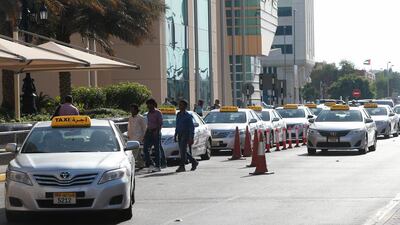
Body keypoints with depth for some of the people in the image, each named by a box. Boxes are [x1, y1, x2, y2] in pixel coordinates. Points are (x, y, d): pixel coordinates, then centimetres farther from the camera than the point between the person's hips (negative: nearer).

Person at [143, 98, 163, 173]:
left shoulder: (158, 113, -4)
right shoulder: (148, 114, 17)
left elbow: (160, 124, -10)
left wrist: (157, 131, -22)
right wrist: (146, 133, 19)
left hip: (156, 132, -7)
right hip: (149, 132, 7)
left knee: (156, 150, -3)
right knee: (145, 149, -4)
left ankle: (157, 166, 1)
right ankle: (151, 164, 3)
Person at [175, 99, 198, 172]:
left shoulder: (188, 116, -8)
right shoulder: (178, 115, 14)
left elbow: (192, 127, -9)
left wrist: (191, 138, -15)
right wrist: (175, 135, 18)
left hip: (186, 134, -8)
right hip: (180, 134, 8)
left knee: (183, 150, -13)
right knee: (183, 151, 9)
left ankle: (182, 166, -12)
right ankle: (194, 162, 23)